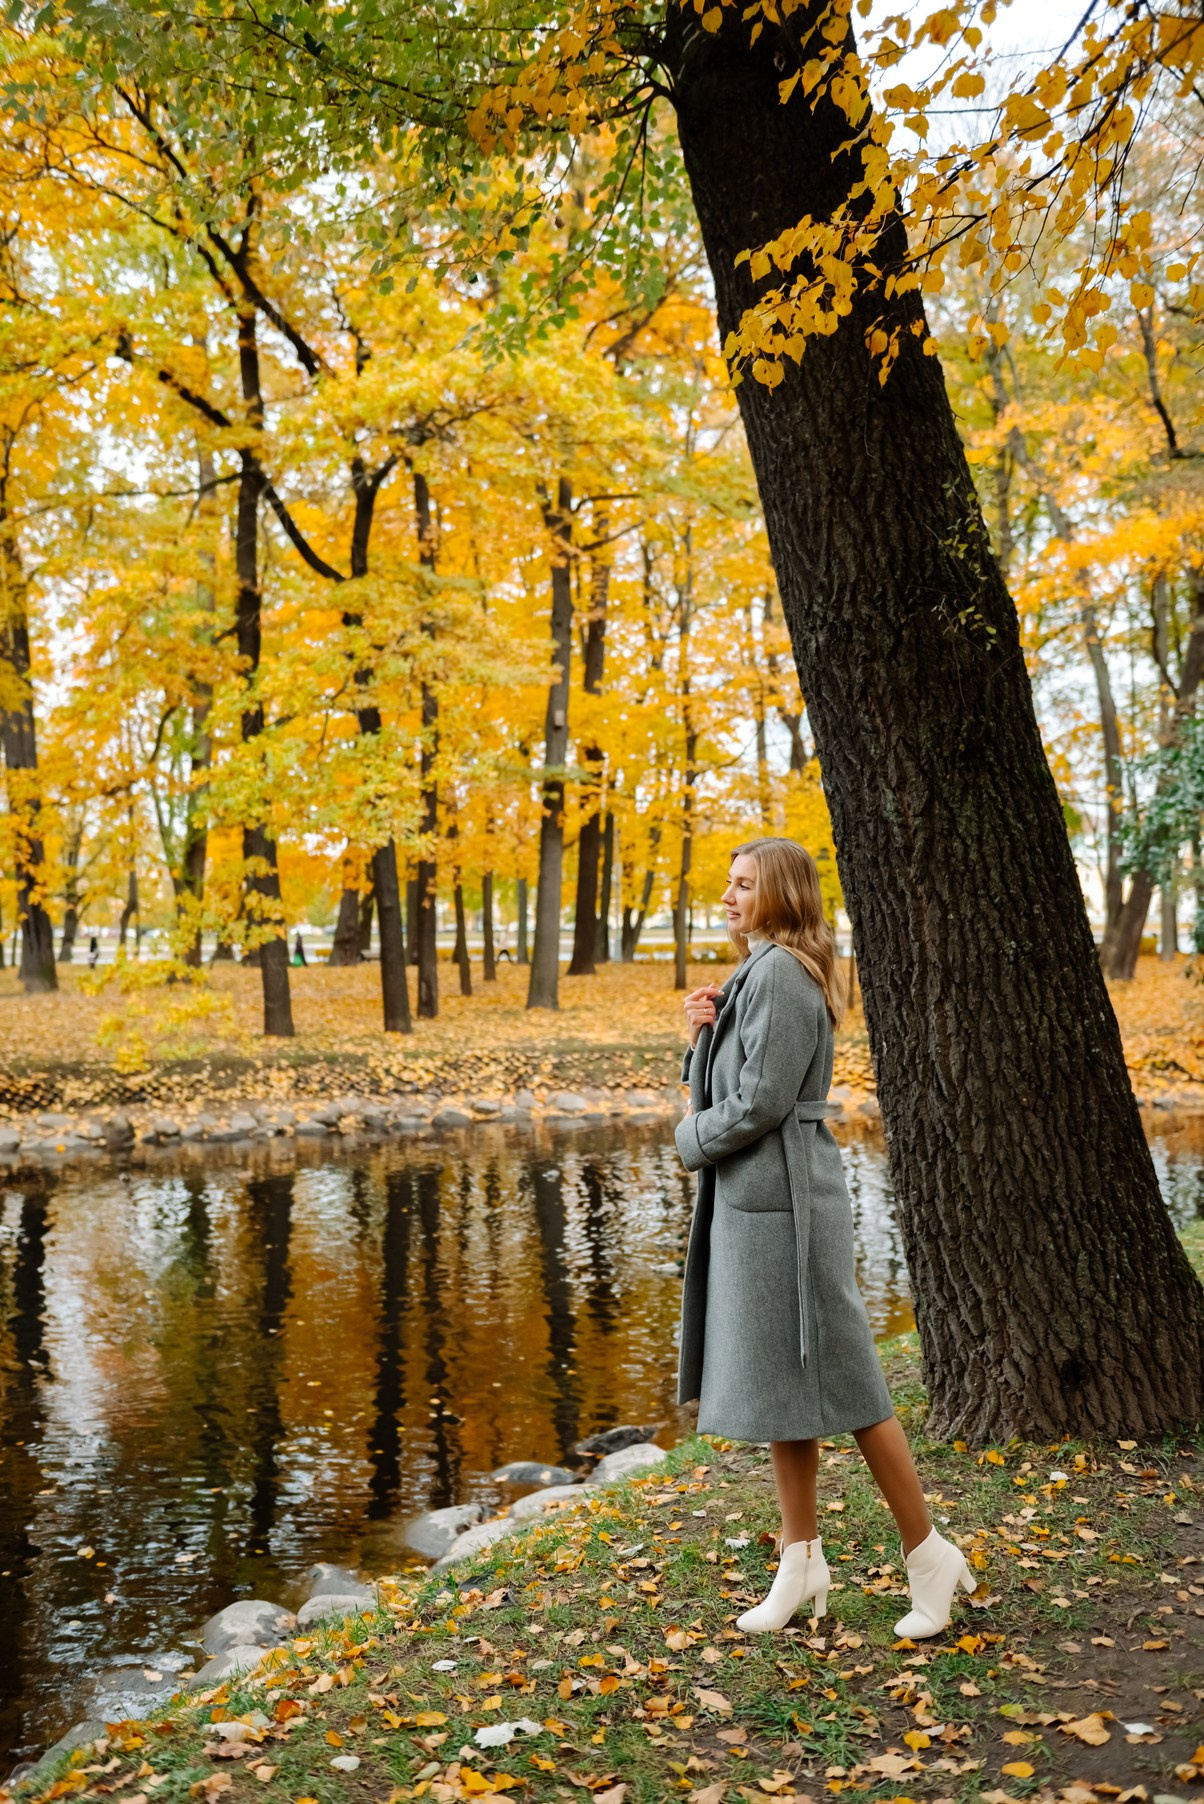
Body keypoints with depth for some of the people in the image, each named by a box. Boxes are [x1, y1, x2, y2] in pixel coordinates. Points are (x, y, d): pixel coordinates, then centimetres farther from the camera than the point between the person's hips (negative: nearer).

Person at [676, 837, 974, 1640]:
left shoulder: (779, 975, -16)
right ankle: (802, 1561, 26)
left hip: (782, 1199, -10)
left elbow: (760, 1103, -22)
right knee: (779, 1384, 15)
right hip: (752, 1200, 10)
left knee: (835, 1379, 0)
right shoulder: (757, 974, 15)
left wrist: (693, 1138, -5)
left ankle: (929, 1554, 16)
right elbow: (722, 1087, 18)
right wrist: (704, 1031, 0)